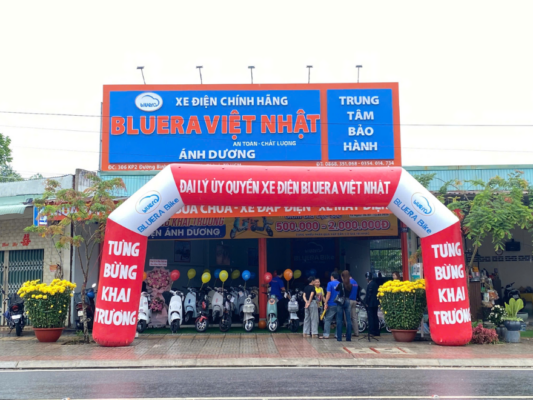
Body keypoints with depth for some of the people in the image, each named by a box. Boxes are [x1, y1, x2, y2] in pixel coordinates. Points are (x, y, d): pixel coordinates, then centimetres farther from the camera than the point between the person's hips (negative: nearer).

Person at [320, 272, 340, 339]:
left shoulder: (330, 283, -7)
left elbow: (328, 294, -12)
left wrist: (326, 303, -10)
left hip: (331, 304, -5)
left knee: (327, 319, -1)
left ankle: (326, 334, -7)